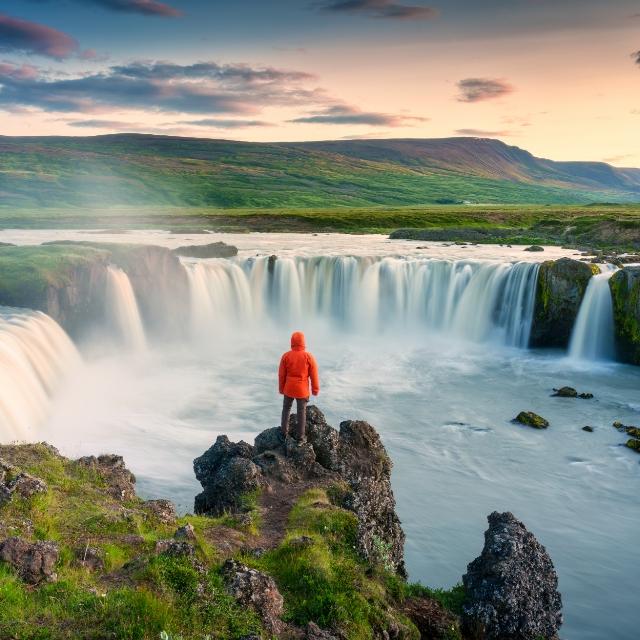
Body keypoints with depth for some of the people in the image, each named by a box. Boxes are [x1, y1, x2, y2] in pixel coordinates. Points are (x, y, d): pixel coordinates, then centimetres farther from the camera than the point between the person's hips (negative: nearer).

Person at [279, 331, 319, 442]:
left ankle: (284, 431, 30)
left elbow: (281, 374, -4)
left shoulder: (286, 356, -13)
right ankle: (300, 436, 20)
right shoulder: (308, 357, -16)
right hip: (302, 390, -1)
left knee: (286, 409, 22)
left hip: (289, 388, 1)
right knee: (301, 412, 12)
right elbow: (314, 375, -9)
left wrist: (281, 388, 11)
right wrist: (315, 389, 5)